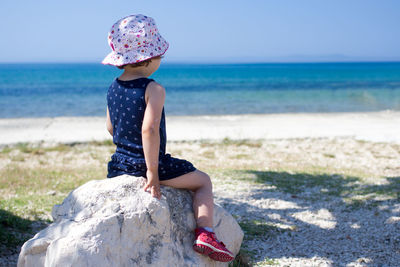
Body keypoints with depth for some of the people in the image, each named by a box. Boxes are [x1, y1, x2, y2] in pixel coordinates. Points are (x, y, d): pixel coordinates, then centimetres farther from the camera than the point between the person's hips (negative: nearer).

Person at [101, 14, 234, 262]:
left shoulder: (113, 87, 5)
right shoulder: (154, 89, -18)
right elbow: (149, 129, -29)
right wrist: (152, 172, -25)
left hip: (119, 163, 7)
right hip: (147, 163, -7)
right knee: (203, 181, 10)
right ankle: (205, 234, -3)